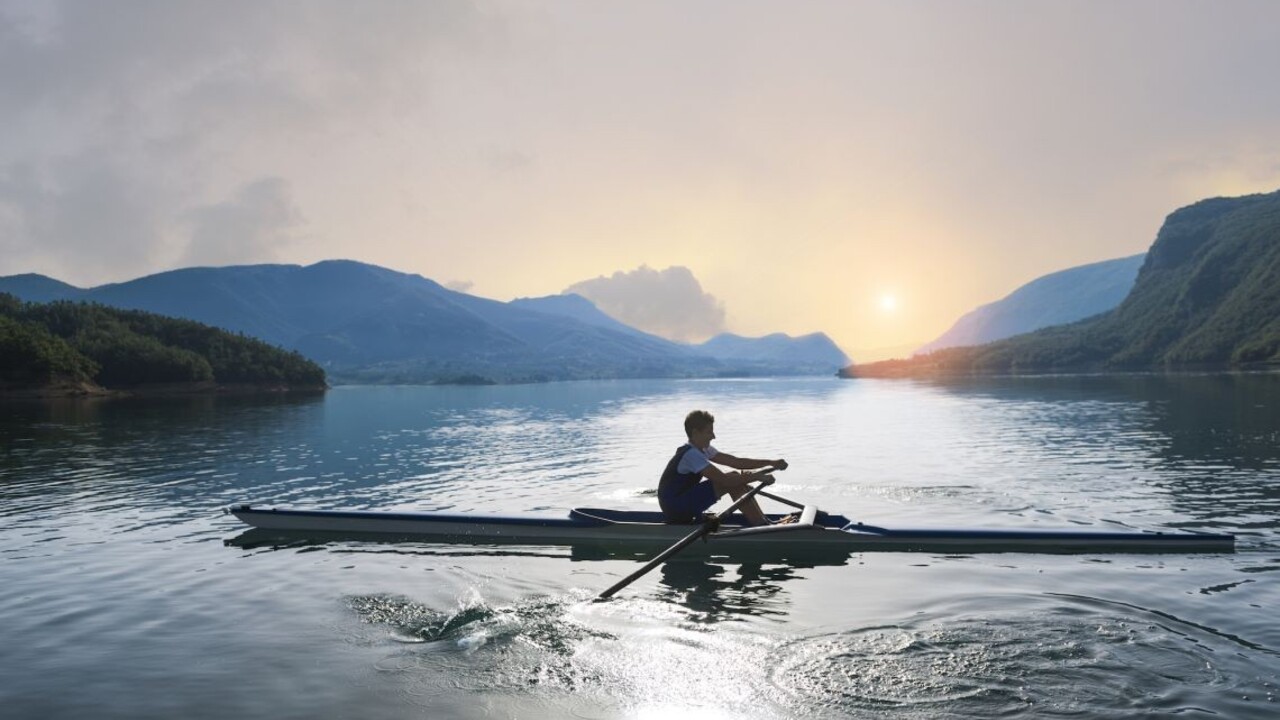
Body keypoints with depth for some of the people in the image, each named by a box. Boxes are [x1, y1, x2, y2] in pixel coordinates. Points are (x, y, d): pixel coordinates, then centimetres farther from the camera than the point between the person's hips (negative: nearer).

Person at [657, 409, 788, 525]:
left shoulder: (702, 450, 10)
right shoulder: (691, 454, -21)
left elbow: (736, 462, 5)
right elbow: (724, 479, -27)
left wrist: (771, 463, -3)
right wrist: (757, 477, -19)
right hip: (676, 508, -10)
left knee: (737, 482, 2)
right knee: (733, 480, -16)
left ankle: (764, 523, 1)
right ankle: (762, 527, -14)